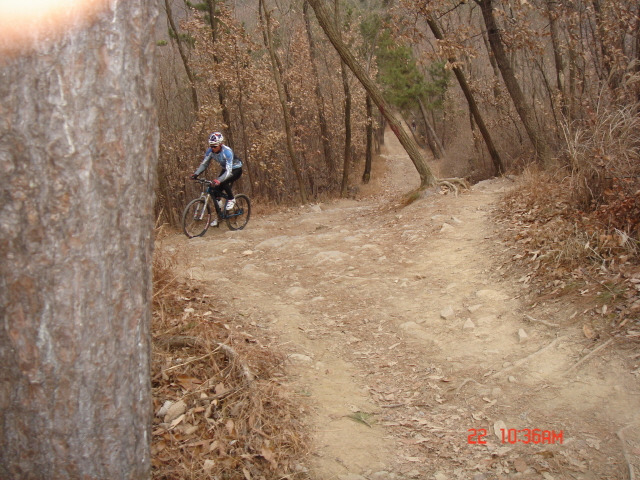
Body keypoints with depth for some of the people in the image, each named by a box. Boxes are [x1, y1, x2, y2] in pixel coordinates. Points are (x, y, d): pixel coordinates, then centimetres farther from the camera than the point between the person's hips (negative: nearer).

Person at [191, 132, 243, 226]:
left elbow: (229, 171, -40)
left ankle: (231, 199, -7)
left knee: (223, 182, -34)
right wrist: (196, 173, -25)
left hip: (236, 169, -6)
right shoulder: (210, 151, -16)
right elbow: (204, 164, -8)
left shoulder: (227, 152, -34)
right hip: (225, 169, 6)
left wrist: (219, 180, -54)